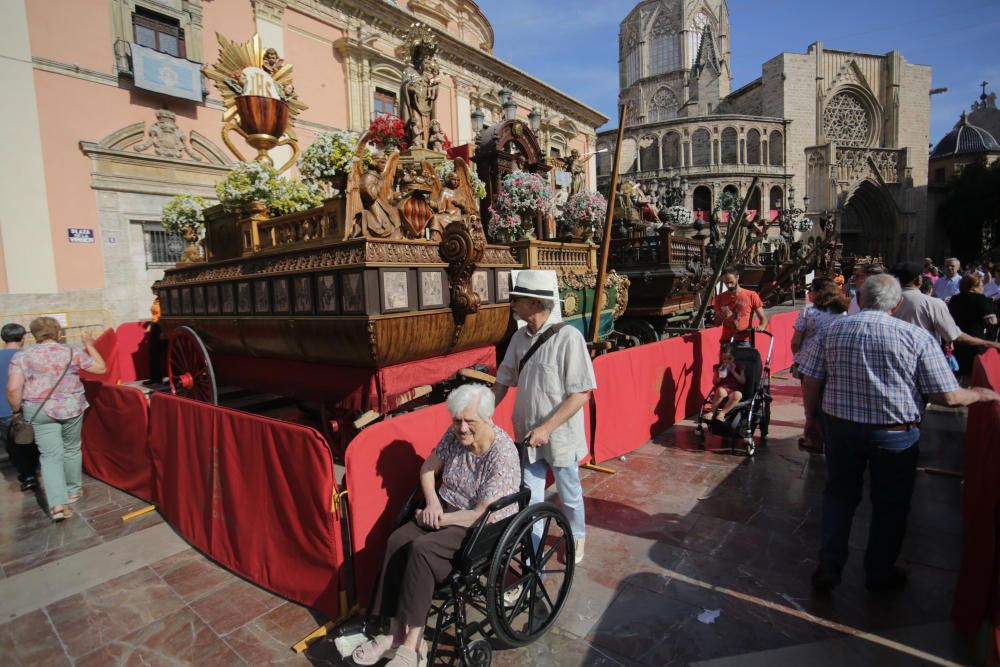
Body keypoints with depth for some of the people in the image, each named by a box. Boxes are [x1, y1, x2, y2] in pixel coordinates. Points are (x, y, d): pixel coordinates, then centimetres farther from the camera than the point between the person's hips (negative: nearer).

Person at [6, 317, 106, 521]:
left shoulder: (22, 357, -3)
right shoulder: (72, 353, -2)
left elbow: (13, 389, -9)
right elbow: (101, 368, 5)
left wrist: (17, 411, 6)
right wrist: (90, 345, 13)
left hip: (40, 412, 0)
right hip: (71, 408, 0)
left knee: (51, 456, 2)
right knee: (72, 449, 16)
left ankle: (58, 503, -6)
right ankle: (73, 490, 30)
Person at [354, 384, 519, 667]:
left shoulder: (503, 455, -25)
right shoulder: (454, 436, -6)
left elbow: (482, 515, -23)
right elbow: (428, 468, 9)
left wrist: (439, 519, -15)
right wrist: (432, 501, -8)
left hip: (484, 527, -6)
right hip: (446, 507, 7)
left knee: (422, 548, -26)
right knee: (397, 540, -17)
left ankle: (412, 643, -12)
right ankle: (396, 632, -8)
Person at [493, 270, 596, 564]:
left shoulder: (568, 337, -20)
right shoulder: (520, 337, -2)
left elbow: (581, 394, -20)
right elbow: (504, 380, 9)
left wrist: (547, 428, -23)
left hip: (560, 435, -4)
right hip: (528, 436, 4)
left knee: (570, 496, 20)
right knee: (530, 501, 12)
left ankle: (577, 536, 49)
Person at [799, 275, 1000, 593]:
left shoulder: (833, 329, -6)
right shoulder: (917, 337, -12)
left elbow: (810, 381, -5)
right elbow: (947, 395, -9)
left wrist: (812, 416, 10)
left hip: (839, 427, 2)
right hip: (894, 434, -1)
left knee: (839, 493, 20)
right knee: (890, 505, 18)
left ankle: (829, 564, 20)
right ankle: (879, 573, 35)